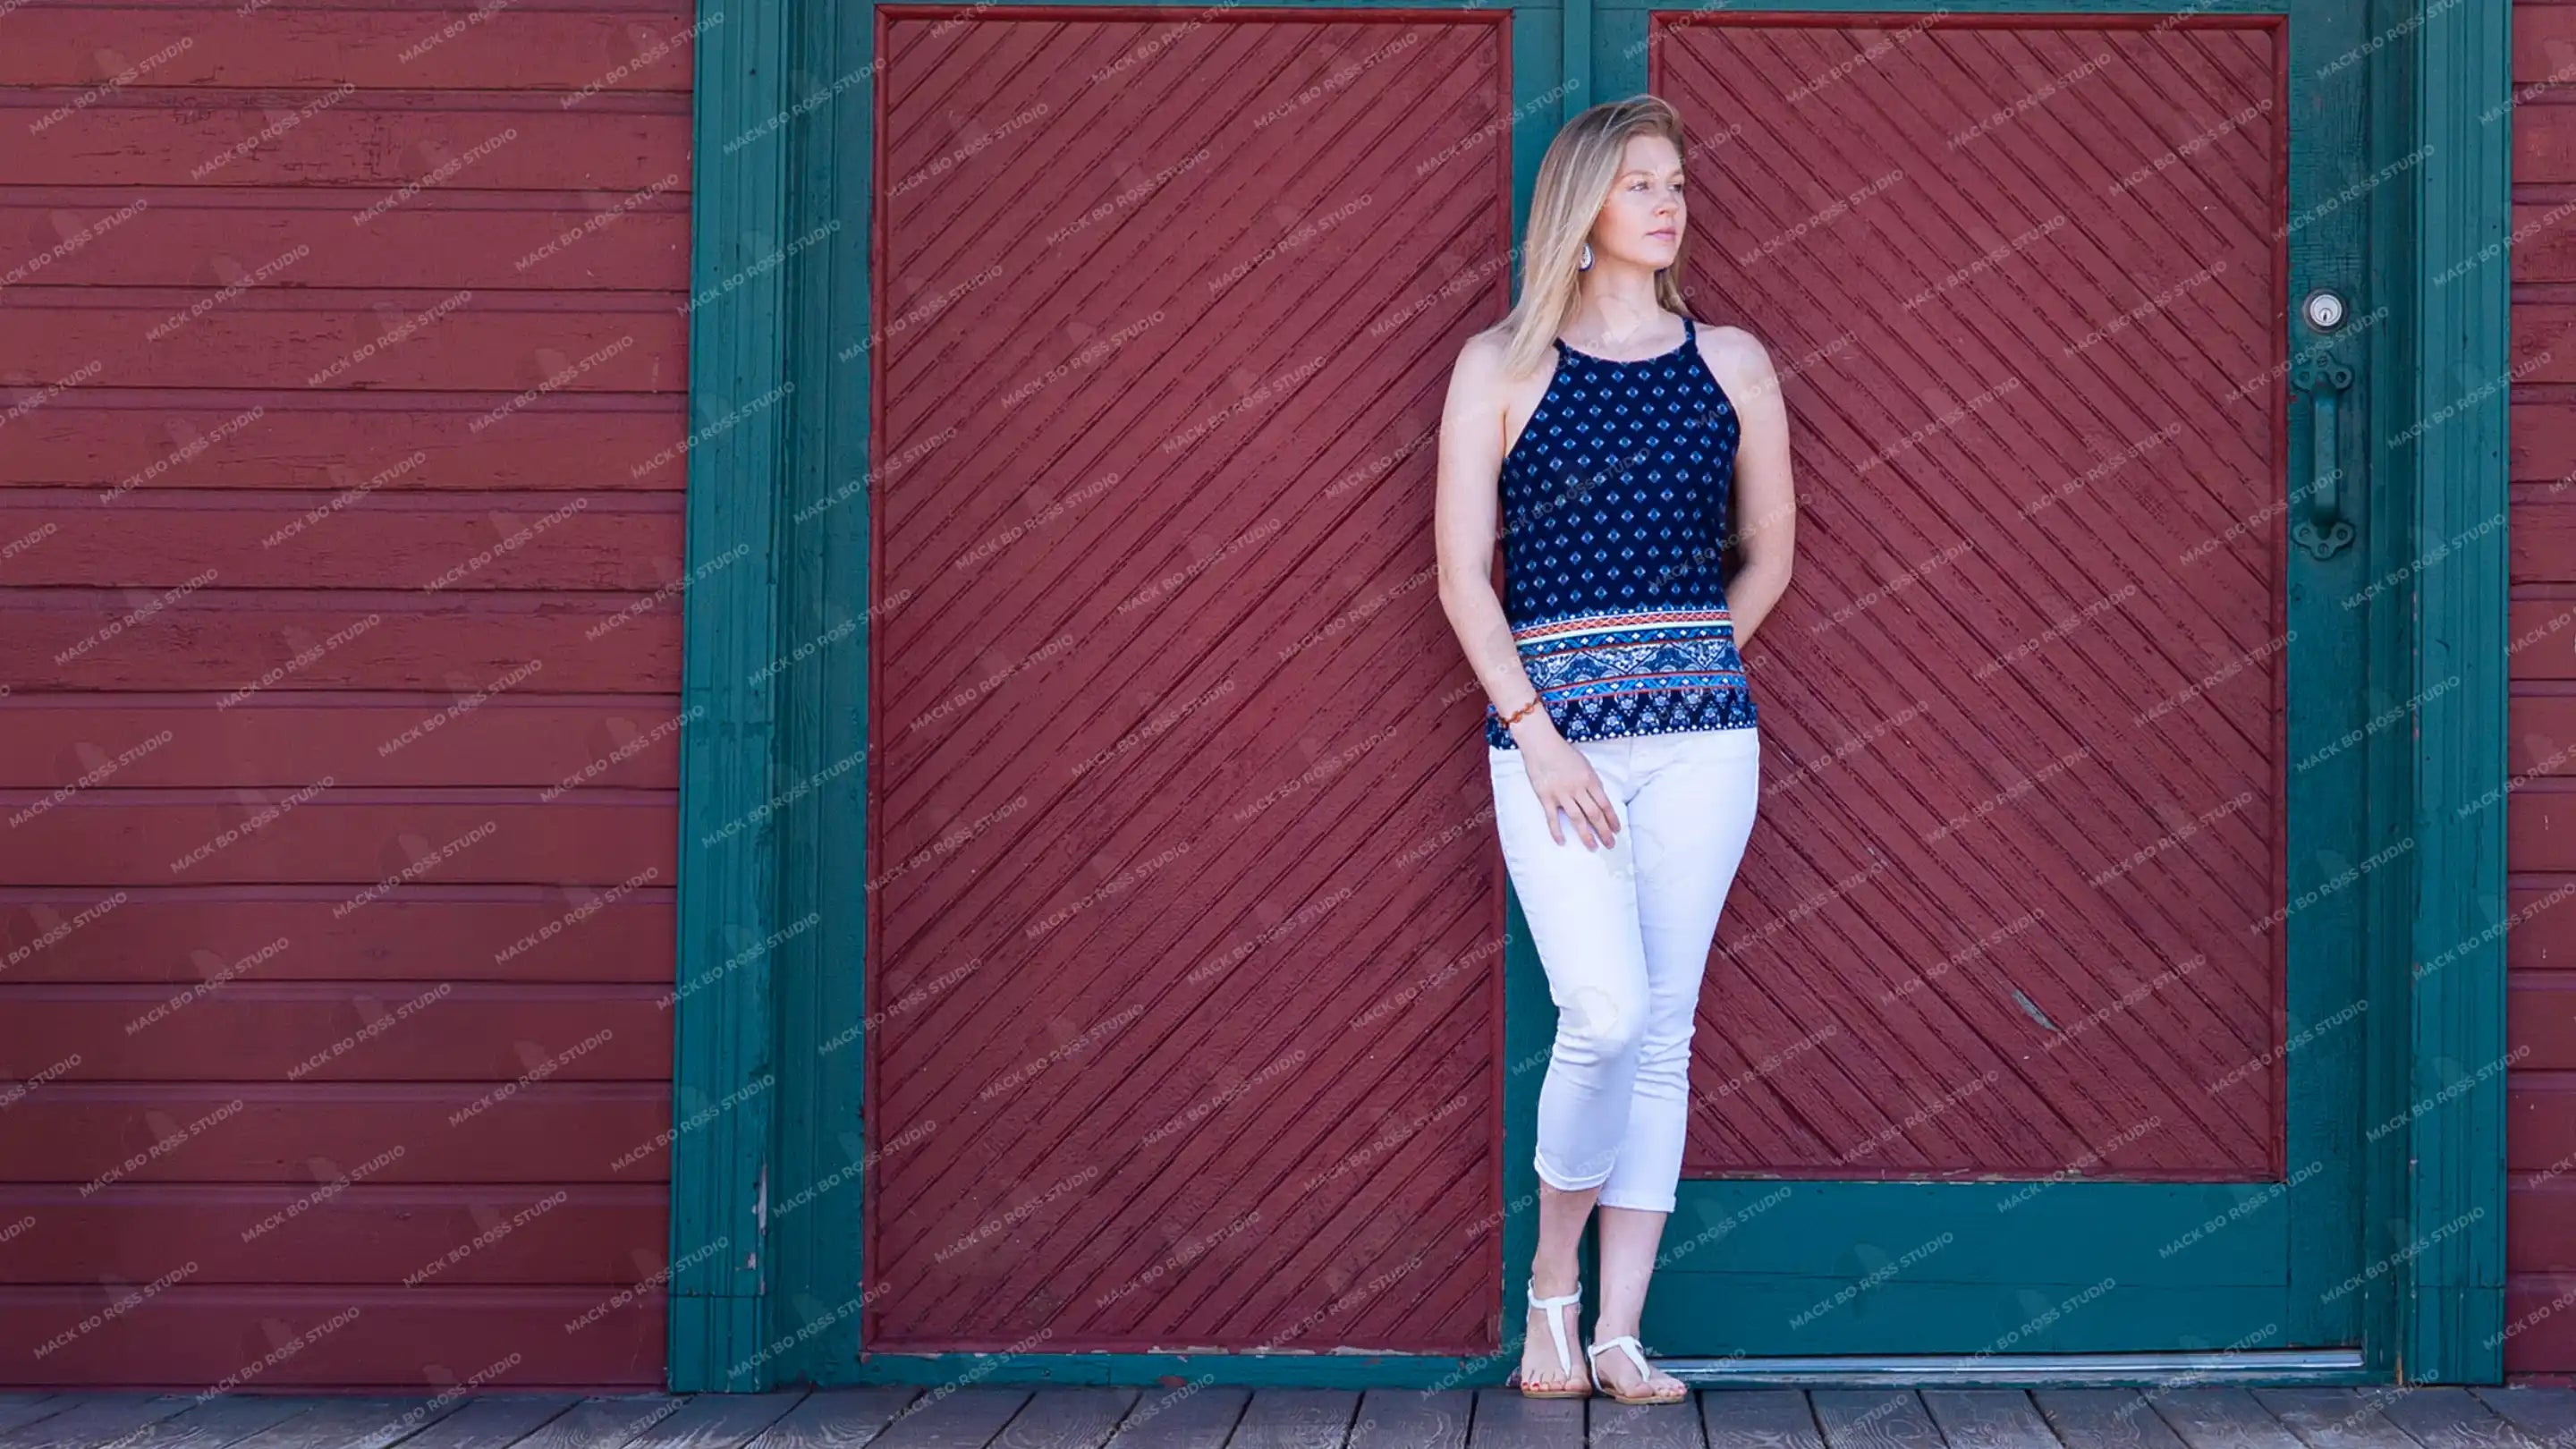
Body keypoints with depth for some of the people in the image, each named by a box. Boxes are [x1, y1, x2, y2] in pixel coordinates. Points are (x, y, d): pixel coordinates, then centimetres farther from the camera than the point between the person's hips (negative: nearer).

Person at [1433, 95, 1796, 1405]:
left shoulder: (1730, 363, 10)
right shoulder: (1502, 365, 4)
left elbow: (1768, 558, 18)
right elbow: (1463, 573, -1)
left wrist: (1687, 670, 10)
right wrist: (1538, 732, -9)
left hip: (1699, 728, 3)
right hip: (1548, 718, -3)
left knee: (1664, 1026, 1)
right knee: (1604, 1012, -14)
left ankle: (1619, 1335, 8)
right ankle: (1552, 1274, 11)